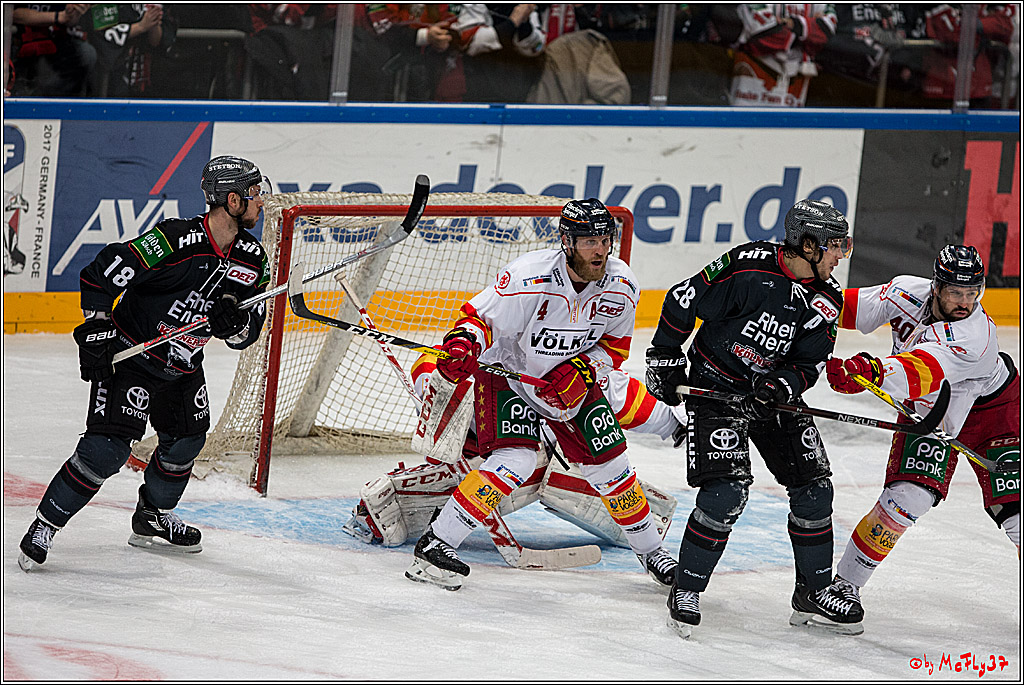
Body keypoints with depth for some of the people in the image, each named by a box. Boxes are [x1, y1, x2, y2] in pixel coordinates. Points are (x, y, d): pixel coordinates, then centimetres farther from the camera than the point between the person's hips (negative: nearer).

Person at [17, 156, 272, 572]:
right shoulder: (174, 240, -26)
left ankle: (152, 520, 40)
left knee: (186, 439, 17)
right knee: (108, 445, -17)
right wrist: (96, 329, -20)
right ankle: (45, 525, -7)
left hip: (182, 366, 8)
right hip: (130, 355, -8)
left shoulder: (252, 258, -3)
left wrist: (237, 323, -20)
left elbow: (251, 328, 3)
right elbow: (100, 274, -20)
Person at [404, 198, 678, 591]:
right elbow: (480, 316, -21)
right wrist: (462, 345, -42)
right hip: (507, 371, -5)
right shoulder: (530, 278, -30)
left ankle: (649, 549, 26)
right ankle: (436, 543, -19)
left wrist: (580, 370, -18)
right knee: (515, 462, -24)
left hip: (570, 382, 5)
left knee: (609, 464, 4)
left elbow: (615, 344, -1)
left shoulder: (621, 286, -15)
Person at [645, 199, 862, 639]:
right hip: (714, 386, -6)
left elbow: (810, 364, -1)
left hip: (775, 392, 6)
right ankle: (686, 592, -3)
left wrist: (785, 385, -22)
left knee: (814, 489, 3)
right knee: (726, 491, -19)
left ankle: (813, 594, 19)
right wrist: (665, 359, -7)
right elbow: (683, 300, -13)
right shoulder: (749, 269, -22)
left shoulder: (827, 298, -4)